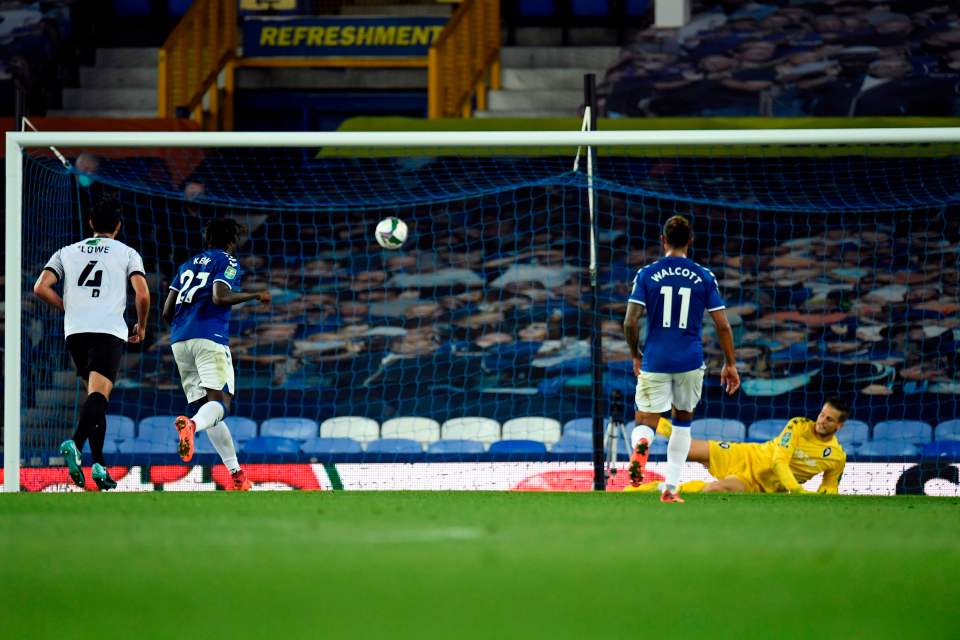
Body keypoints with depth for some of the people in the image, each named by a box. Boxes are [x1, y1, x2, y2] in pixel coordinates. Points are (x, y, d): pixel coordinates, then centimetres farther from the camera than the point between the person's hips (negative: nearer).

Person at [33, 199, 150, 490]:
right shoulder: (127, 254, 11)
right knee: (98, 395, -16)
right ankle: (75, 443, -43)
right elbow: (142, 295, -1)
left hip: (75, 332, 4)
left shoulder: (67, 252, 19)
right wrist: (141, 327, 16)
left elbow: (41, 288, 8)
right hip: (110, 331, -4)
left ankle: (99, 464, 9)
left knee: (95, 396, 17)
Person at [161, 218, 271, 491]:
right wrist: (256, 296, 0)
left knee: (204, 406, 9)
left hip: (179, 340, 7)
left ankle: (236, 473, 6)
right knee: (220, 403, -16)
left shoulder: (188, 264, 24)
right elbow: (220, 297, -12)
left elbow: (167, 311, 19)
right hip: (210, 337, -7)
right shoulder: (228, 262, 6)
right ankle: (191, 425, -50)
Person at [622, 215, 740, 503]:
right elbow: (722, 326, 1)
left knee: (645, 423, 4)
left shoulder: (646, 274, -1)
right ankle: (671, 488, 15)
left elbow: (630, 322, -5)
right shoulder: (704, 277, 1)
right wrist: (730, 365, 11)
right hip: (690, 361, 1)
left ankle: (641, 445, -34)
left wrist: (636, 357, 11)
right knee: (683, 422, 19)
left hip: (654, 361, -1)